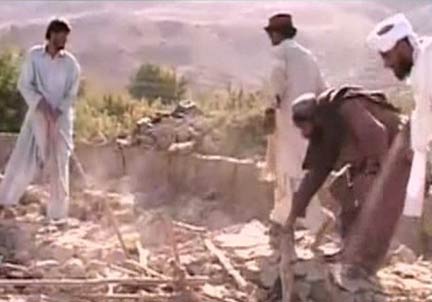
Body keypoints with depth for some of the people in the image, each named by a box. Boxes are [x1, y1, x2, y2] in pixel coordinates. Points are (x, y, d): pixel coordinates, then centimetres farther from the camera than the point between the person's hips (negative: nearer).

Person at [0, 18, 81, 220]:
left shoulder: (71, 63, -4)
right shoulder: (34, 55, -2)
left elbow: (71, 95, -3)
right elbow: (24, 84, -2)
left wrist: (57, 112, -18)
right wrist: (40, 103, -16)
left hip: (61, 118, -1)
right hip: (37, 115, 1)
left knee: (58, 164, 1)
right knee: (23, 158, 1)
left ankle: (57, 213, 11)